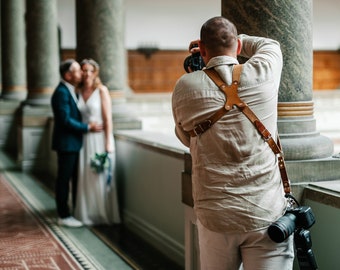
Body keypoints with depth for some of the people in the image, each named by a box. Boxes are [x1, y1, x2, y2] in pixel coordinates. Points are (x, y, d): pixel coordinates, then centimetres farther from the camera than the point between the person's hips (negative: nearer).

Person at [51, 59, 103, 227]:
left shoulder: (70, 90, 12)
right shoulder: (61, 92, -18)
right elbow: (66, 120, -23)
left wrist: (88, 125, 5)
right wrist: (88, 127, -18)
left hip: (73, 142, 10)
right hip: (66, 143, -10)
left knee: (75, 177, 16)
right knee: (64, 179, -1)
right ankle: (64, 216, 8)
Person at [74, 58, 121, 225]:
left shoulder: (102, 90, -5)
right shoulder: (78, 91, 8)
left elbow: (108, 119, -9)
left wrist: (108, 144, -13)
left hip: (100, 138, -4)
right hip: (84, 139, 4)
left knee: (101, 177, 1)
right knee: (85, 178, 6)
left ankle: (104, 215, 12)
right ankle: (88, 215, 16)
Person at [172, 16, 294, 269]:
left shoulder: (185, 87, -2)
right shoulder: (263, 73, -1)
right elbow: (269, 45, 23)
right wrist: (232, 40, 31)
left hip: (215, 217, 1)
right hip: (266, 214, 0)